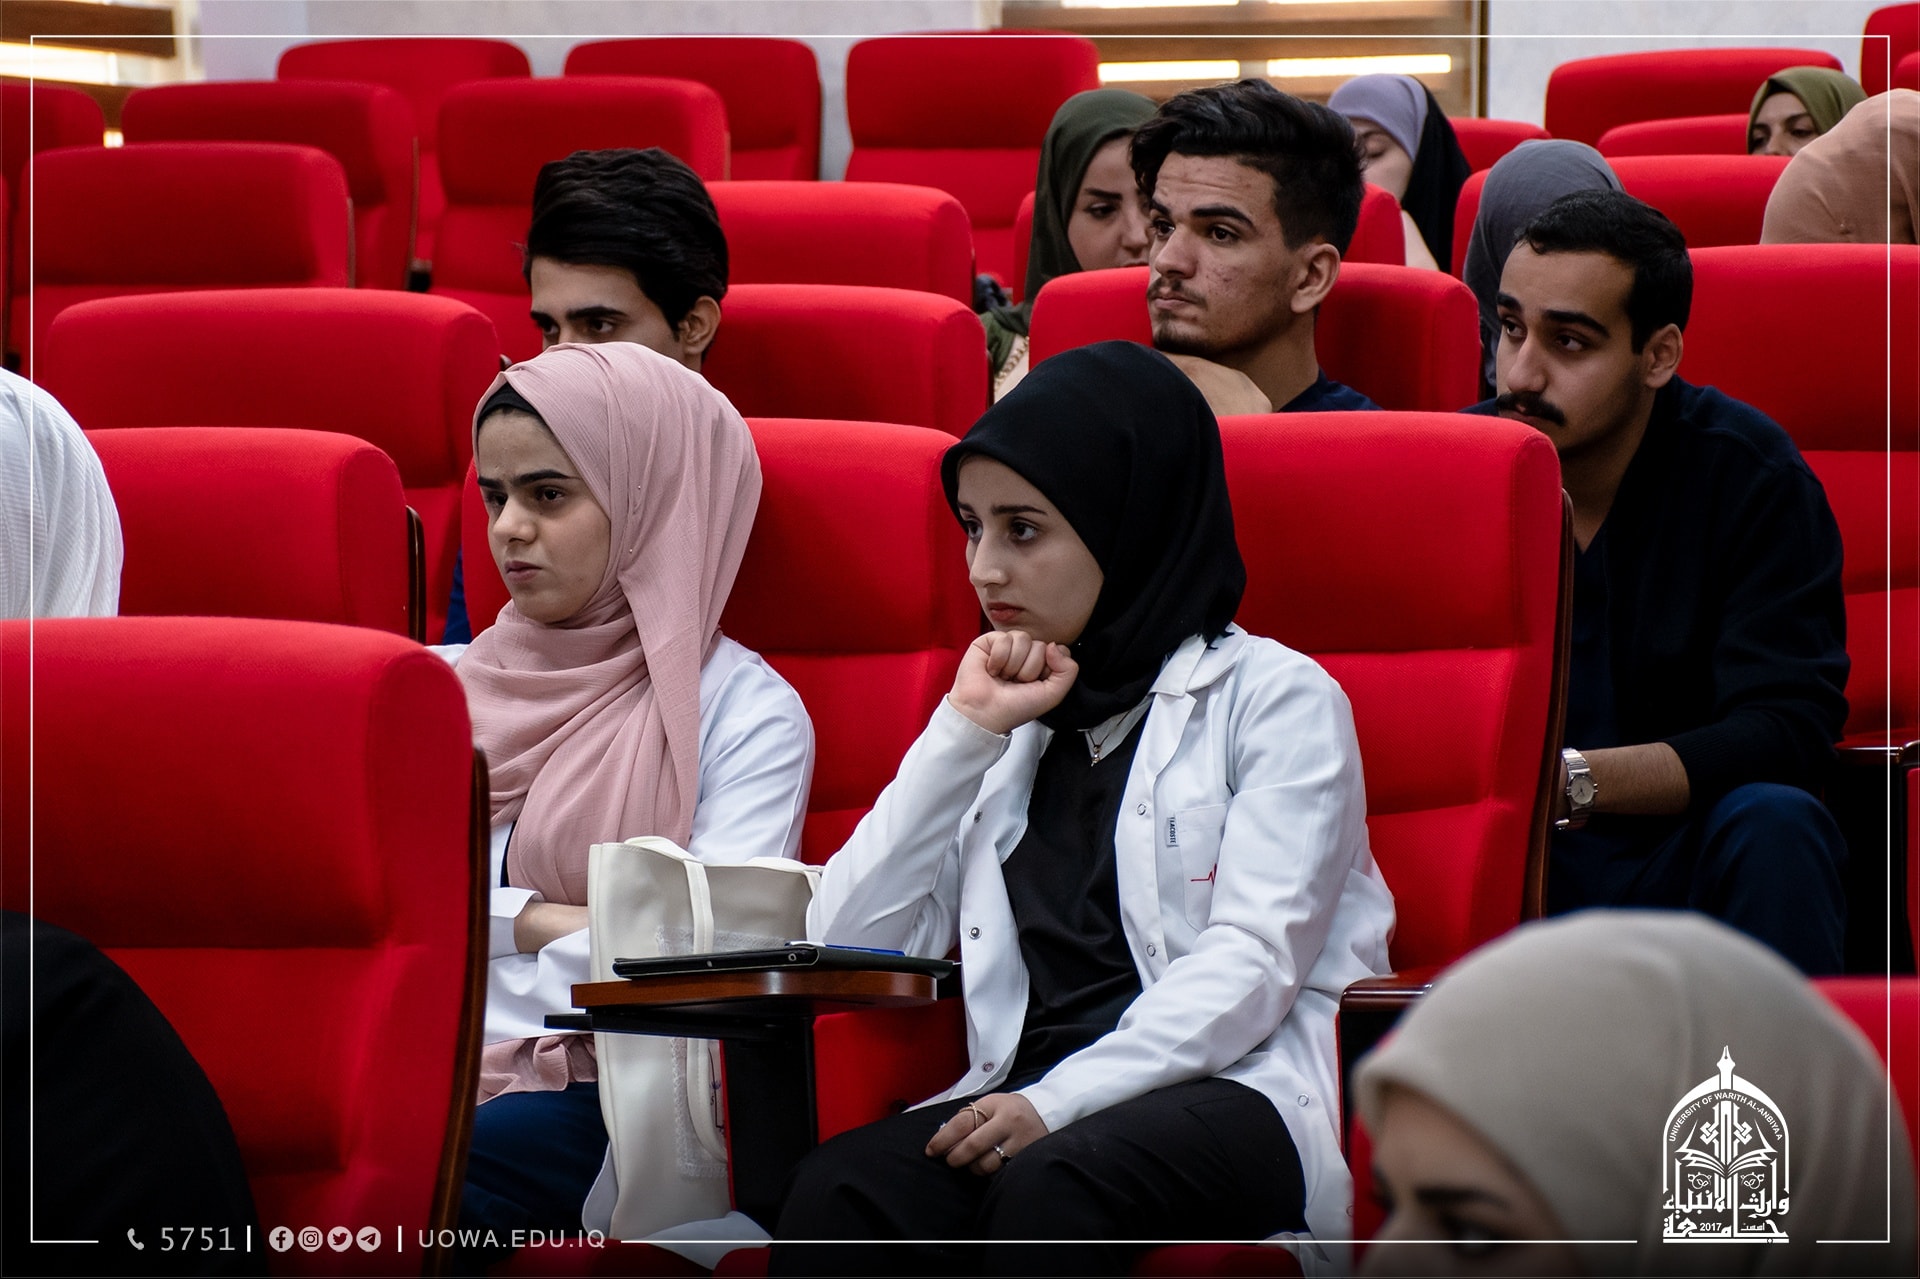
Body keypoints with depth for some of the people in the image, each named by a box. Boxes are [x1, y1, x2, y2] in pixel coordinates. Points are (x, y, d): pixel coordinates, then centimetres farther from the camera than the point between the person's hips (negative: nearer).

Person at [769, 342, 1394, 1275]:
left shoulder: (1277, 698, 8)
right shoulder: (1015, 726, 25)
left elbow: (1253, 964, -7)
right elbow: (850, 948, 14)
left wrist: (1059, 1102, -20)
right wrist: (965, 731, 9)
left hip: (1240, 1092, -4)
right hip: (1034, 1101, 4)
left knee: (1049, 1187, -38)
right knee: (839, 1191, -30)